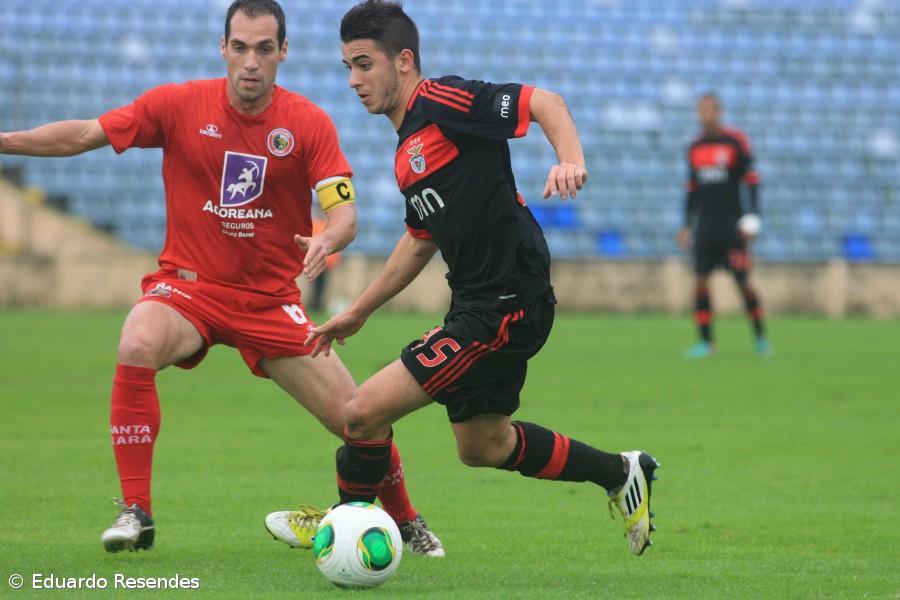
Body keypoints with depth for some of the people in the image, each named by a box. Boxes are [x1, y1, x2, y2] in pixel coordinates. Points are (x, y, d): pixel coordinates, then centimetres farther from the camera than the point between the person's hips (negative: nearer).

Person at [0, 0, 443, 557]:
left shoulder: (310, 123, -8)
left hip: (271, 299, 1)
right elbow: (83, 135, -5)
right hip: (188, 284, -1)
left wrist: (327, 240, -38)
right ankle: (136, 513, -23)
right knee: (137, 348, -34)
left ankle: (406, 522, 28)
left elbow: (345, 214, -15)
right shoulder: (179, 104, -7)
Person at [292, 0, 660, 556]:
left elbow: (544, 102, -18)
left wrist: (572, 159, -37)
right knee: (483, 445, 23)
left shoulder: (442, 101, -12)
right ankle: (622, 473, 35)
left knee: (365, 411, -12)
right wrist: (357, 313, 29)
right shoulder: (410, 148, 16)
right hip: (479, 303, 10)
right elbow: (421, 239, 27)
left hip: (506, 303, -10)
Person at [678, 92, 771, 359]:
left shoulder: (736, 141, -4)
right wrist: (687, 225, 16)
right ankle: (706, 341, -1)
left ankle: (761, 337, 13)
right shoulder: (695, 147, 11)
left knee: (743, 282, -3)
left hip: (731, 222, -4)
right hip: (705, 224, 4)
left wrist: (751, 217, -13)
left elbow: (751, 181, -5)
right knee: (700, 280, -6)